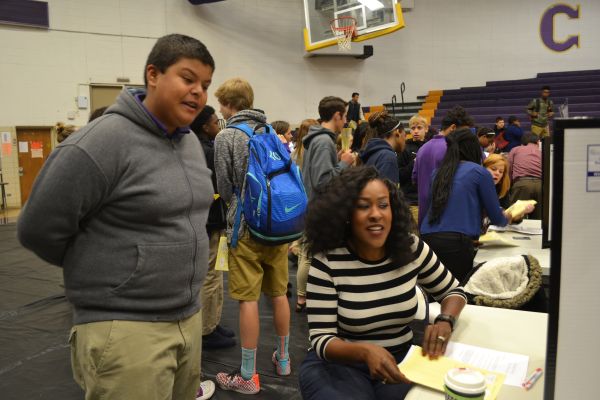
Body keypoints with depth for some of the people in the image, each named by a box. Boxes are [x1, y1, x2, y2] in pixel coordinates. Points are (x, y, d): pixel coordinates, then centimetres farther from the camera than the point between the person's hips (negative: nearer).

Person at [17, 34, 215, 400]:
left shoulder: (191, 142, 7)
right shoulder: (103, 141, -18)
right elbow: (39, 229, -13)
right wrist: (101, 269, 0)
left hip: (189, 318, 8)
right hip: (125, 329, -8)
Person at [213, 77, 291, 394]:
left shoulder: (226, 136, -6)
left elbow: (225, 186, -3)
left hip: (247, 227, -6)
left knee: (249, 299, 0)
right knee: (279, 293, 15)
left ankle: (248, 376, 9)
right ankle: (282, 358, 29)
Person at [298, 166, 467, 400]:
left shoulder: (412, 249, -6)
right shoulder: (327, 263, -17)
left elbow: (452, 291, 9)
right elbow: (321, 340, -16)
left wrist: (445, 321, -13)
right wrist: (365, 352, -35)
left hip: (401, 360, 3)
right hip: (339, 364, -3)